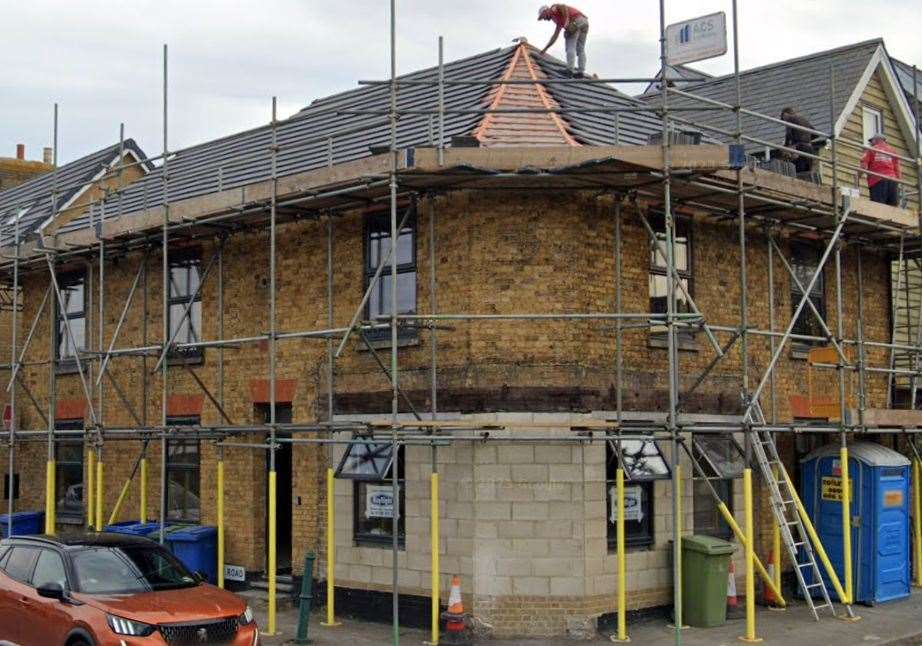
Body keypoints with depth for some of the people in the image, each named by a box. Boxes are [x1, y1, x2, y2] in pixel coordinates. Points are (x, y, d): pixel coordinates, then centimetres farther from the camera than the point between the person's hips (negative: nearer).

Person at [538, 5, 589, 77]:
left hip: (576, 21, -9)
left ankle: (570, 70, -11)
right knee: (580, 49, 10)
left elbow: (563, 7, -10)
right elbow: (555, 36, 36)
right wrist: (545, 49, 38)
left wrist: (566, 20, -16)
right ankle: (581, 71, 4)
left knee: (570, 47, -6)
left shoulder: (553, 8, 13)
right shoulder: (559, 21, 34)